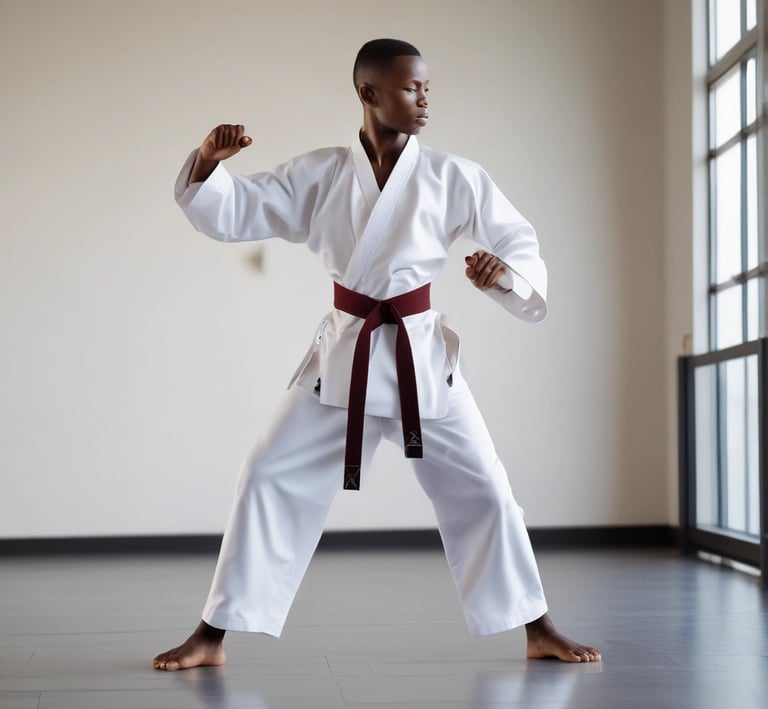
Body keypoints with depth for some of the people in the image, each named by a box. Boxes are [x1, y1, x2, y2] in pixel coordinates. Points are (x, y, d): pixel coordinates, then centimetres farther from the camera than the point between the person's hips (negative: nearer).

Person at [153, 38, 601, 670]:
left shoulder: (453, 178, -3)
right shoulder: (318, 175, -1)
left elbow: (522, 243, 1)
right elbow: (229, 214, -1)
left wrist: (505, 269, -23)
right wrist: (208, 162, -21)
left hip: (422, 357, 0)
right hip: (344, 356, 1)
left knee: (482, 489, 2)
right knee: (271, 479, -2)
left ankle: (538, 630, 19)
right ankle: (213, 636, 8)